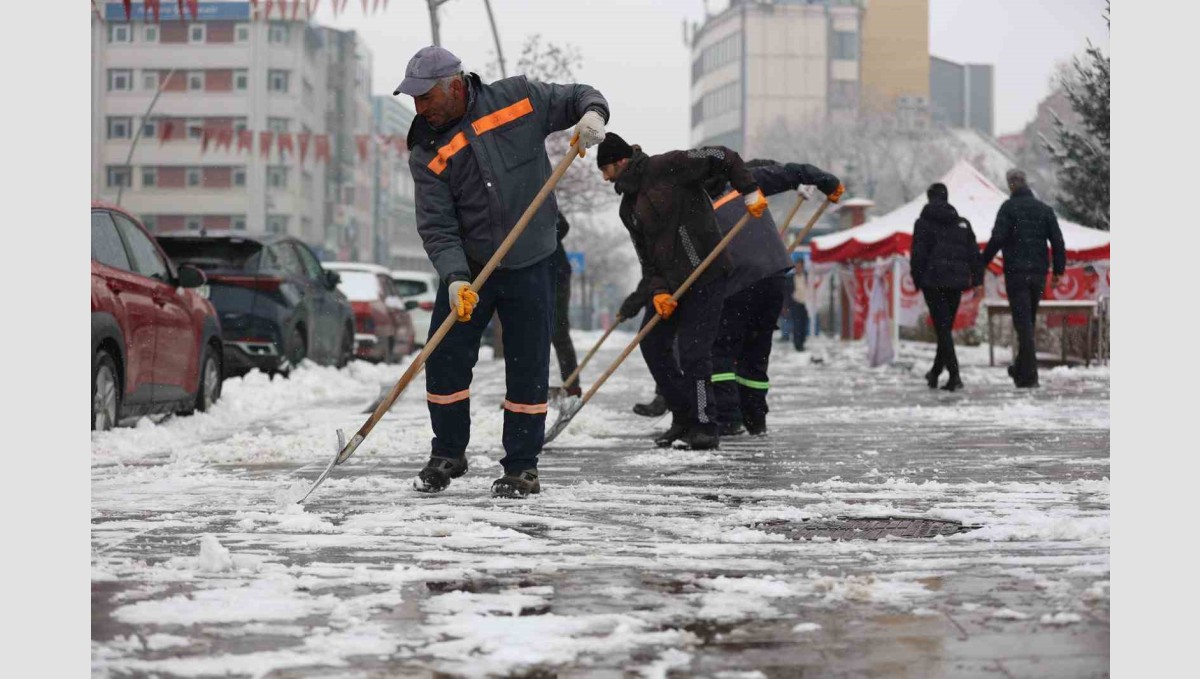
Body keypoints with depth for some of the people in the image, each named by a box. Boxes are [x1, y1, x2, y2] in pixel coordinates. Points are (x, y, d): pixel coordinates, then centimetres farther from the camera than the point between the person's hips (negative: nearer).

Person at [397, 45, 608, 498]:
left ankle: (521, 467, 14)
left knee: (528, 368, 1)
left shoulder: (518, 100, -8)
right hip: (467, 269, 1)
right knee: (445, 360, 1)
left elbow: (575, 98, 6)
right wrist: (454, 279, -26)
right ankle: (448, 454, 22)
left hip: (530, 264, -1)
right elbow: (436, 227, -12)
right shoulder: (427, 152, -7)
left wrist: (592, 113, -18)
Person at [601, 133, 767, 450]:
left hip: (706, 277, -8)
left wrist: (750, 193, -19)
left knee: (693, 352, -11)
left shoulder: (666, 167, -10)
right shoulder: (628, 207, 13)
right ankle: (683, 417, 22)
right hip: (669, 282, 9)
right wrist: (657, 291, -7)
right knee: (652, 344, 9)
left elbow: (722, 158, -13)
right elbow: (646, 256, 9)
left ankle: (704, 426, 2)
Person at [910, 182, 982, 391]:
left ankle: (954, 375, -17)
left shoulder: (924, 223, -1)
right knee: (947, 326, 16)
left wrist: (917, 280, 1)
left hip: (933, 280, -4)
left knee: (942, 328, -5)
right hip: (956, 280, 4)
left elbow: (918, 254, -6)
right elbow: (973, 252, 9)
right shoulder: (962, 223, 11)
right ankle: (936, 371, 28)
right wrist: (976, 278, 9)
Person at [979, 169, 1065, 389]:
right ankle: (1021, 368, 26)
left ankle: (1028, 375, -12)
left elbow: (997, 238, -14)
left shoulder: (1009, 207, -4)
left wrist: (982, 263, -6)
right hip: (1039, 273, 5)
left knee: (1023, 322, -6)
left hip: (1016, 272, -5)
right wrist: (1058, 270, 11)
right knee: (1030, 321, 16)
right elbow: (1057, 241, 7)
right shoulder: (1045, 209, 10)